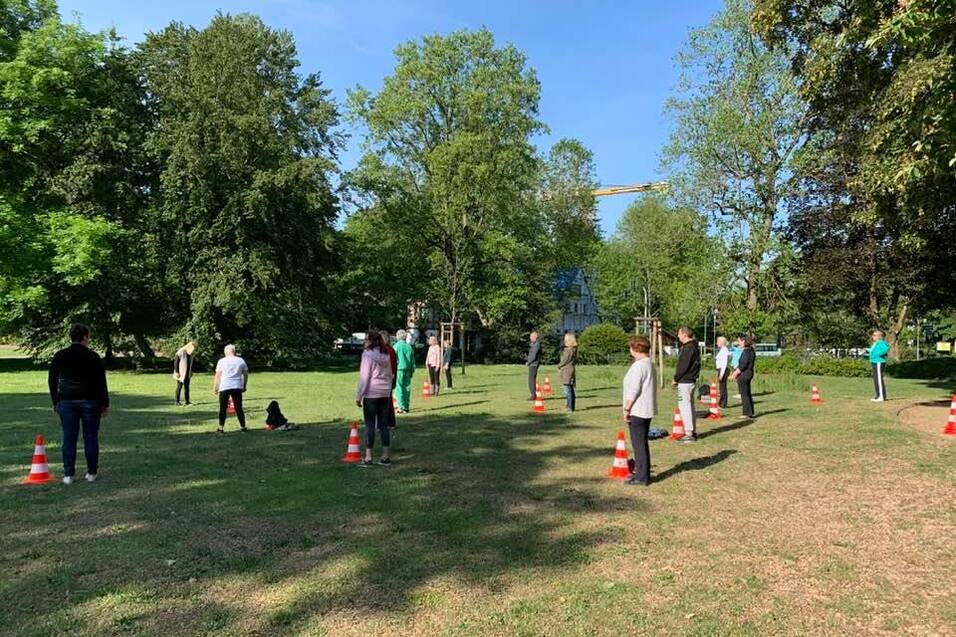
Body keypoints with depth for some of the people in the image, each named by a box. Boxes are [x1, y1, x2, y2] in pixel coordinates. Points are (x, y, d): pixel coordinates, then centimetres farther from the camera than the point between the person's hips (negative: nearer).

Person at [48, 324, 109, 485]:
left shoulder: (59, 356, 3)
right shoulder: (93, 357, -6)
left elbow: (52, 381, 8)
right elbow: (101, 382, -6)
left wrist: (56, 402, 16)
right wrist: (105, 403, 1)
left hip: (66, 402, 3)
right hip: (90, 401, -2)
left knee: (69, 438, 5)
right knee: (90, 437, 4)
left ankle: (68, 474, 5)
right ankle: (91, 473, 8)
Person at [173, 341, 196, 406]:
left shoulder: (190, 353, 7)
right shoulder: (180, 352, -15)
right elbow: (175, 362, -14)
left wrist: (191, 372, 15)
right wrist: (176, 372, -17)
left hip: (187, 373, 7)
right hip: (181, 373, -7)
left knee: (187, 386, 8)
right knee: (179, 386, -2)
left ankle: (187, 401, 11)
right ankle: (177, 401, 6)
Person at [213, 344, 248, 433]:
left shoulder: (222, 361, 2)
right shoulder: (241, 360, 9)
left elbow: (217, 375, -1)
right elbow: (245, 374, 11)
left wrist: (215, 387, 5)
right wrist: (244, 386, 19)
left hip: (224, 387, -2)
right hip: (237, 387, 2)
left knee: (223, 408, 5)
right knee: (239, 408, 8)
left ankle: (220, 428, 5)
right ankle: (243, 427, 10)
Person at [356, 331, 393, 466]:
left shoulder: (368, 355, -10)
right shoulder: (386, 355, 9)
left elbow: (364, 377, -12)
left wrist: (359, 396, -7)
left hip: (371, 394, -6)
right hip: (385, 394, 6)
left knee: (370, 426, -1)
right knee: (384, 425, 9)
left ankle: (368, 458, 1)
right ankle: (385, 456, 12)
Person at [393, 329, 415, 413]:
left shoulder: (396, 346, -5)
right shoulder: (409, 347, 8)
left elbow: (394, 359, -5)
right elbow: (413, 361, 11)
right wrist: (412, 371, 18)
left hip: (399, 369, -4)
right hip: (408, 369, 5)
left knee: (399, 388, -1)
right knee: (407, 388, 8)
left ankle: (402, 407, -5)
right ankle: (406, 407, 12)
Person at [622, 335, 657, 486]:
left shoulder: (638, 366, -18)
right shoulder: (651, 364, 12)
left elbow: (633, 390, -21)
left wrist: (627, 409, -14)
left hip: (637, 411, -10)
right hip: (647, 410, 10)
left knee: (638, 444, -2)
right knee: (642, 443, 17)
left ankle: (641, 477, 4)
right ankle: (643, 474, 26)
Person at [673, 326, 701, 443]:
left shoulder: (688, 348, -18)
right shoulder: (694, 346, 14)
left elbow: (683, 366, -21)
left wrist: (676, 378, -9)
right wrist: (677, 377, 15)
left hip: (685, 381, -11)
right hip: (691, 380, 11)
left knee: (684, 406, -6)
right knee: (690, 406, 16)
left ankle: (689, 434, -4)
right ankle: (693, 432, 24)